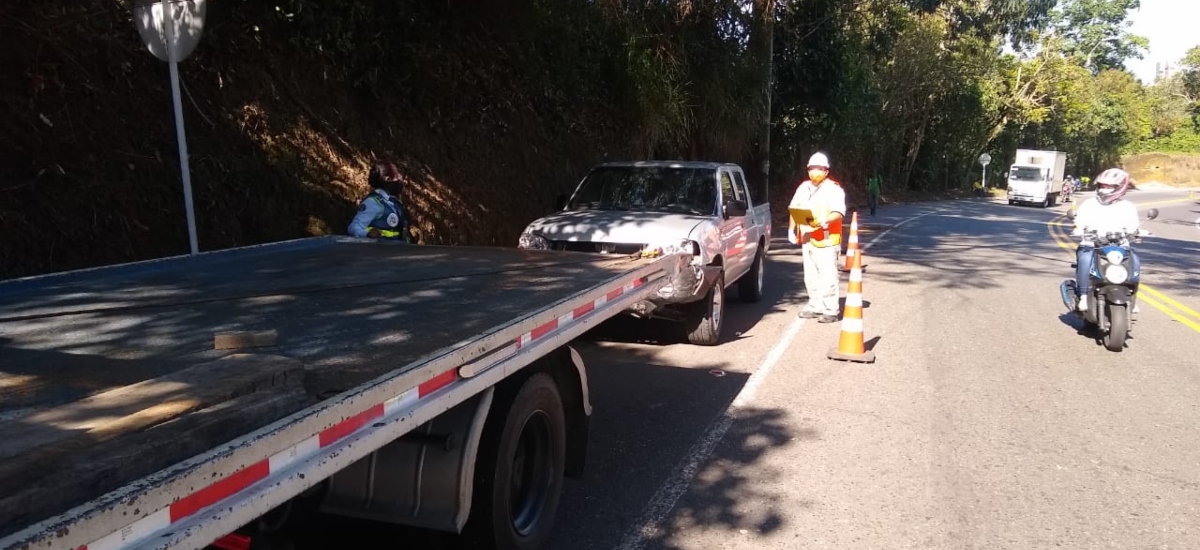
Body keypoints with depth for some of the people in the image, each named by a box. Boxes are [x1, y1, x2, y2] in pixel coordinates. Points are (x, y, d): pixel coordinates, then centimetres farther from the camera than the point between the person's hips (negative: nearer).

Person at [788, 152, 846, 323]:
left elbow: (838, 213, -16)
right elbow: (794, 209, 20)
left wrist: (823, 221, -32)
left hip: (826, 240, -7)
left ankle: (830, 310, -2)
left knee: (827, 276, -7)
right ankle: (815, 306, 24)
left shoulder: (833, 188, -6)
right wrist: (791, 230, 11)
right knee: (810, 277, 13)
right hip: (807, 240, 7)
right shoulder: (803, 187, 14)